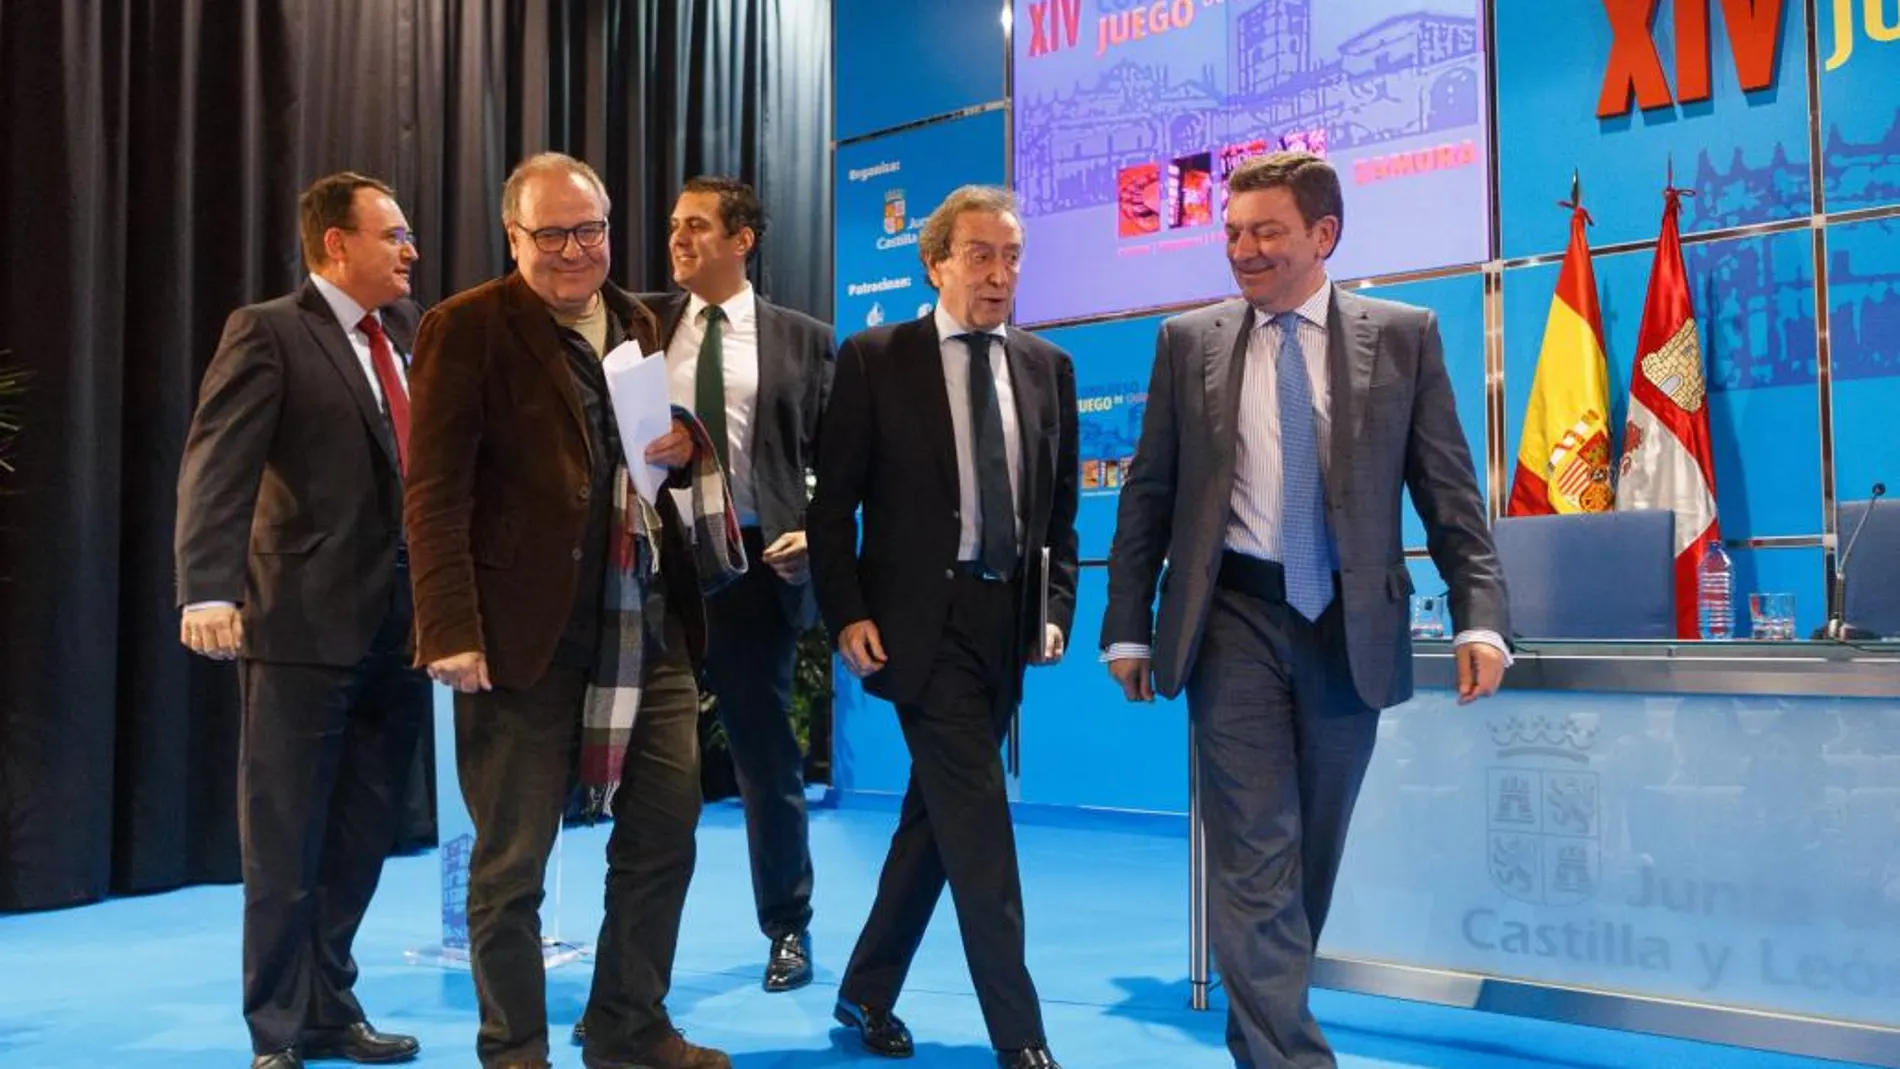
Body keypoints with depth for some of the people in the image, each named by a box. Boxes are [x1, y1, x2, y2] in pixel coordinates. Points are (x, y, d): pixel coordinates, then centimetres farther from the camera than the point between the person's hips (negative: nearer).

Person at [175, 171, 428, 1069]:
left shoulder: (408, 327, 13)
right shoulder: (267, 333, -6)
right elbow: (215, 466, -16)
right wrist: (208, 591, -28)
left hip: (398, 622, 6)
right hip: (305, 625, -6)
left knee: (361, 839, 14)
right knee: (285, 844, 5)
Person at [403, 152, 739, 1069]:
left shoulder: (639, 324, 14)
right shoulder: (466, 328, -5)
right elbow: (436, 492, -12)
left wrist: (687, 445, -1)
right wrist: (453, 630, -21)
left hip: (651, 626, 6)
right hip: (525, 632, -6)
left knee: (665, 832, 12)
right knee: (511, 861, 6)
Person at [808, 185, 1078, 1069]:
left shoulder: (1047, 366, 10)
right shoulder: (875, 359, -2)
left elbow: (1061, 505, 12)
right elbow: (834, 501, -3)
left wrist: (1056, 609, 2)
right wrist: (848, 615, -10)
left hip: (1005, 620, 5)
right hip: (922, 618, -5)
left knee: (935, 818, 13)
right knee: (979, 825, -6)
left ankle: (866, 991, 30)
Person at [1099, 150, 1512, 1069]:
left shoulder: (1403, 335, 3)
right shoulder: (1188, 341, 5)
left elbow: (1449, 492, 2)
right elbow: (1148, 497, 6)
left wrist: (1481, 616, -10)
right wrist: (1128, 628, 2)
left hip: (1349, 621, 1)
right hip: (1235, 616, -1)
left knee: (1311, 852, 13)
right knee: (1255, 853, -6)